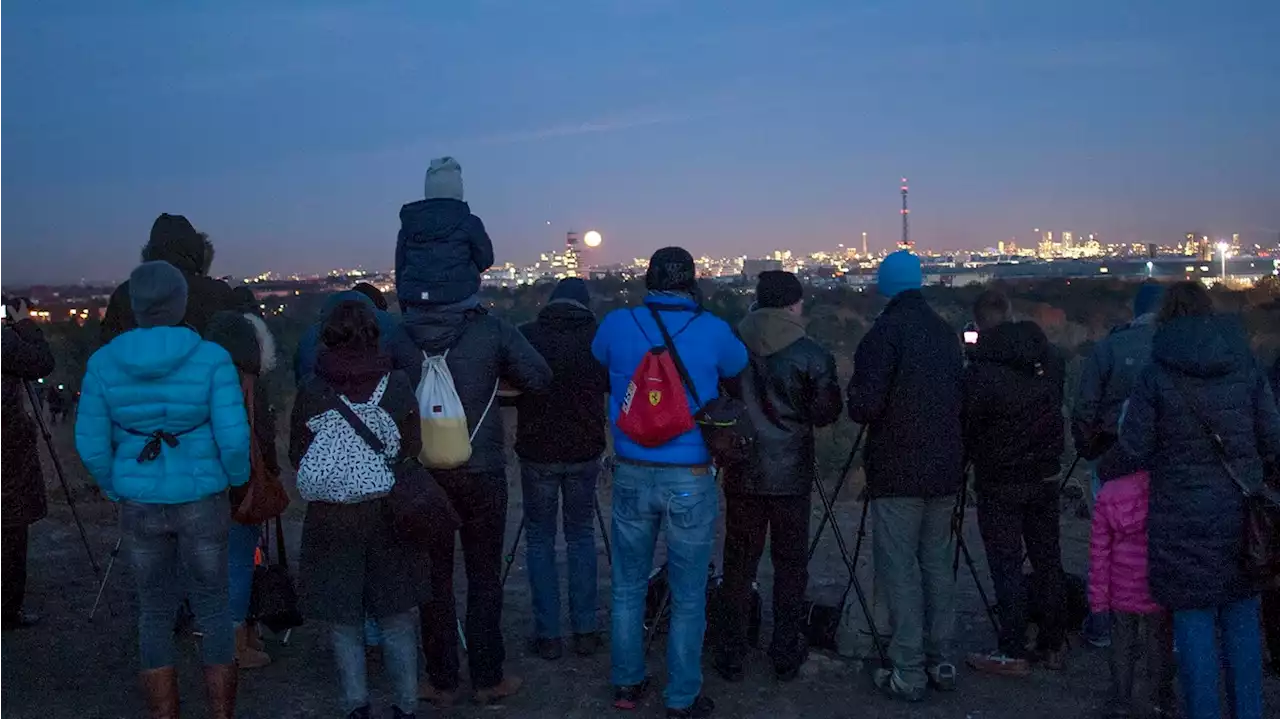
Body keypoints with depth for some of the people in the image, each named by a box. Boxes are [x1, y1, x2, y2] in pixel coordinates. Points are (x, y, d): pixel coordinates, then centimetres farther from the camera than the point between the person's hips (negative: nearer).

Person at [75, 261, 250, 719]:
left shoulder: (104, 363, -5)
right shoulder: (210, 359, -13)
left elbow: (91, 445, -2)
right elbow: (233, 438, -17)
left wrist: (116, 490, 15)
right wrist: (236, 480, 3)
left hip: (139, 506, 2)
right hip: (201, 503, -2)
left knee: (155, 613, 16)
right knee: (212, 609, 13)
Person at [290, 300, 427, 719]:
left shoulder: (312, 391, -6)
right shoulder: (396, 386, -7)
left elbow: (296, 455, 1)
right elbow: (411, 452, -4)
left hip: (329, 516, 0)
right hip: (385, 512, 1)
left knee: (344, 621, 12)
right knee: (396, 617, 13)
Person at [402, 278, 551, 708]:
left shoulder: (402, 334, -5)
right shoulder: (491, 331, -9)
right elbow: (539, 378, -8)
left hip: (422, 474, 2)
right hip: (481, 473, -1)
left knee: (435, 578, 11)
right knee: (484, 578, 11)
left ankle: (441, 683, 20)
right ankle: (488, 680, 19)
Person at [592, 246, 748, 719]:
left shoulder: (617, 324, -3)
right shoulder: (712, 331, -9)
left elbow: (599, 365, 18)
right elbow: (740, 373, 11)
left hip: (633, 476, 2)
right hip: (690, 482, -2)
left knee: (628, 586, 17)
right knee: (688, 597, 9)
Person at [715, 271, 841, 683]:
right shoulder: (811, 354, -11)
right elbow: (826, 414, -5)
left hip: (742, 474, 2)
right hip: (791, 476, -2)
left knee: (739, 564, 10)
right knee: (790, 565, 11)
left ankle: (732, 656, 16)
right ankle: (786, 657, 18)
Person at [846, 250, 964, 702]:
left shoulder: (886, 332, -12)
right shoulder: (945, 332, 9)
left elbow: (864, 407, -17)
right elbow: (960, 398, 14)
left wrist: (856, 403, 4)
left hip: (898, 472, -7)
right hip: (945, 470, 7)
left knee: (900, 571, -1)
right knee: (938, 566, 14)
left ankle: (909, 674, 2)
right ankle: (941, 663, 20)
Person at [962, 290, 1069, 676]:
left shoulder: (980, 371, -19)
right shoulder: (1051, 357, -1)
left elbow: (968, 427, -11)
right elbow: (1058, 405, 11)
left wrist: (974, 457, 6)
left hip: (1000, 482, -6)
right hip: (1046, 474, 6)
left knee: (1006, 566, 1)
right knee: (1047, 560, 14)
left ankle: (1013, 653, 6)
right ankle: (1052, 645, 23)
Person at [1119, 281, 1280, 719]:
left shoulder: (1156, 375, -10)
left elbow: (1135, 448, -9)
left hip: (1183, 515, -4)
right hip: (1241, 511, 4)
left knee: (1193, 619, 5)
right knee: (1241, 616, 15)